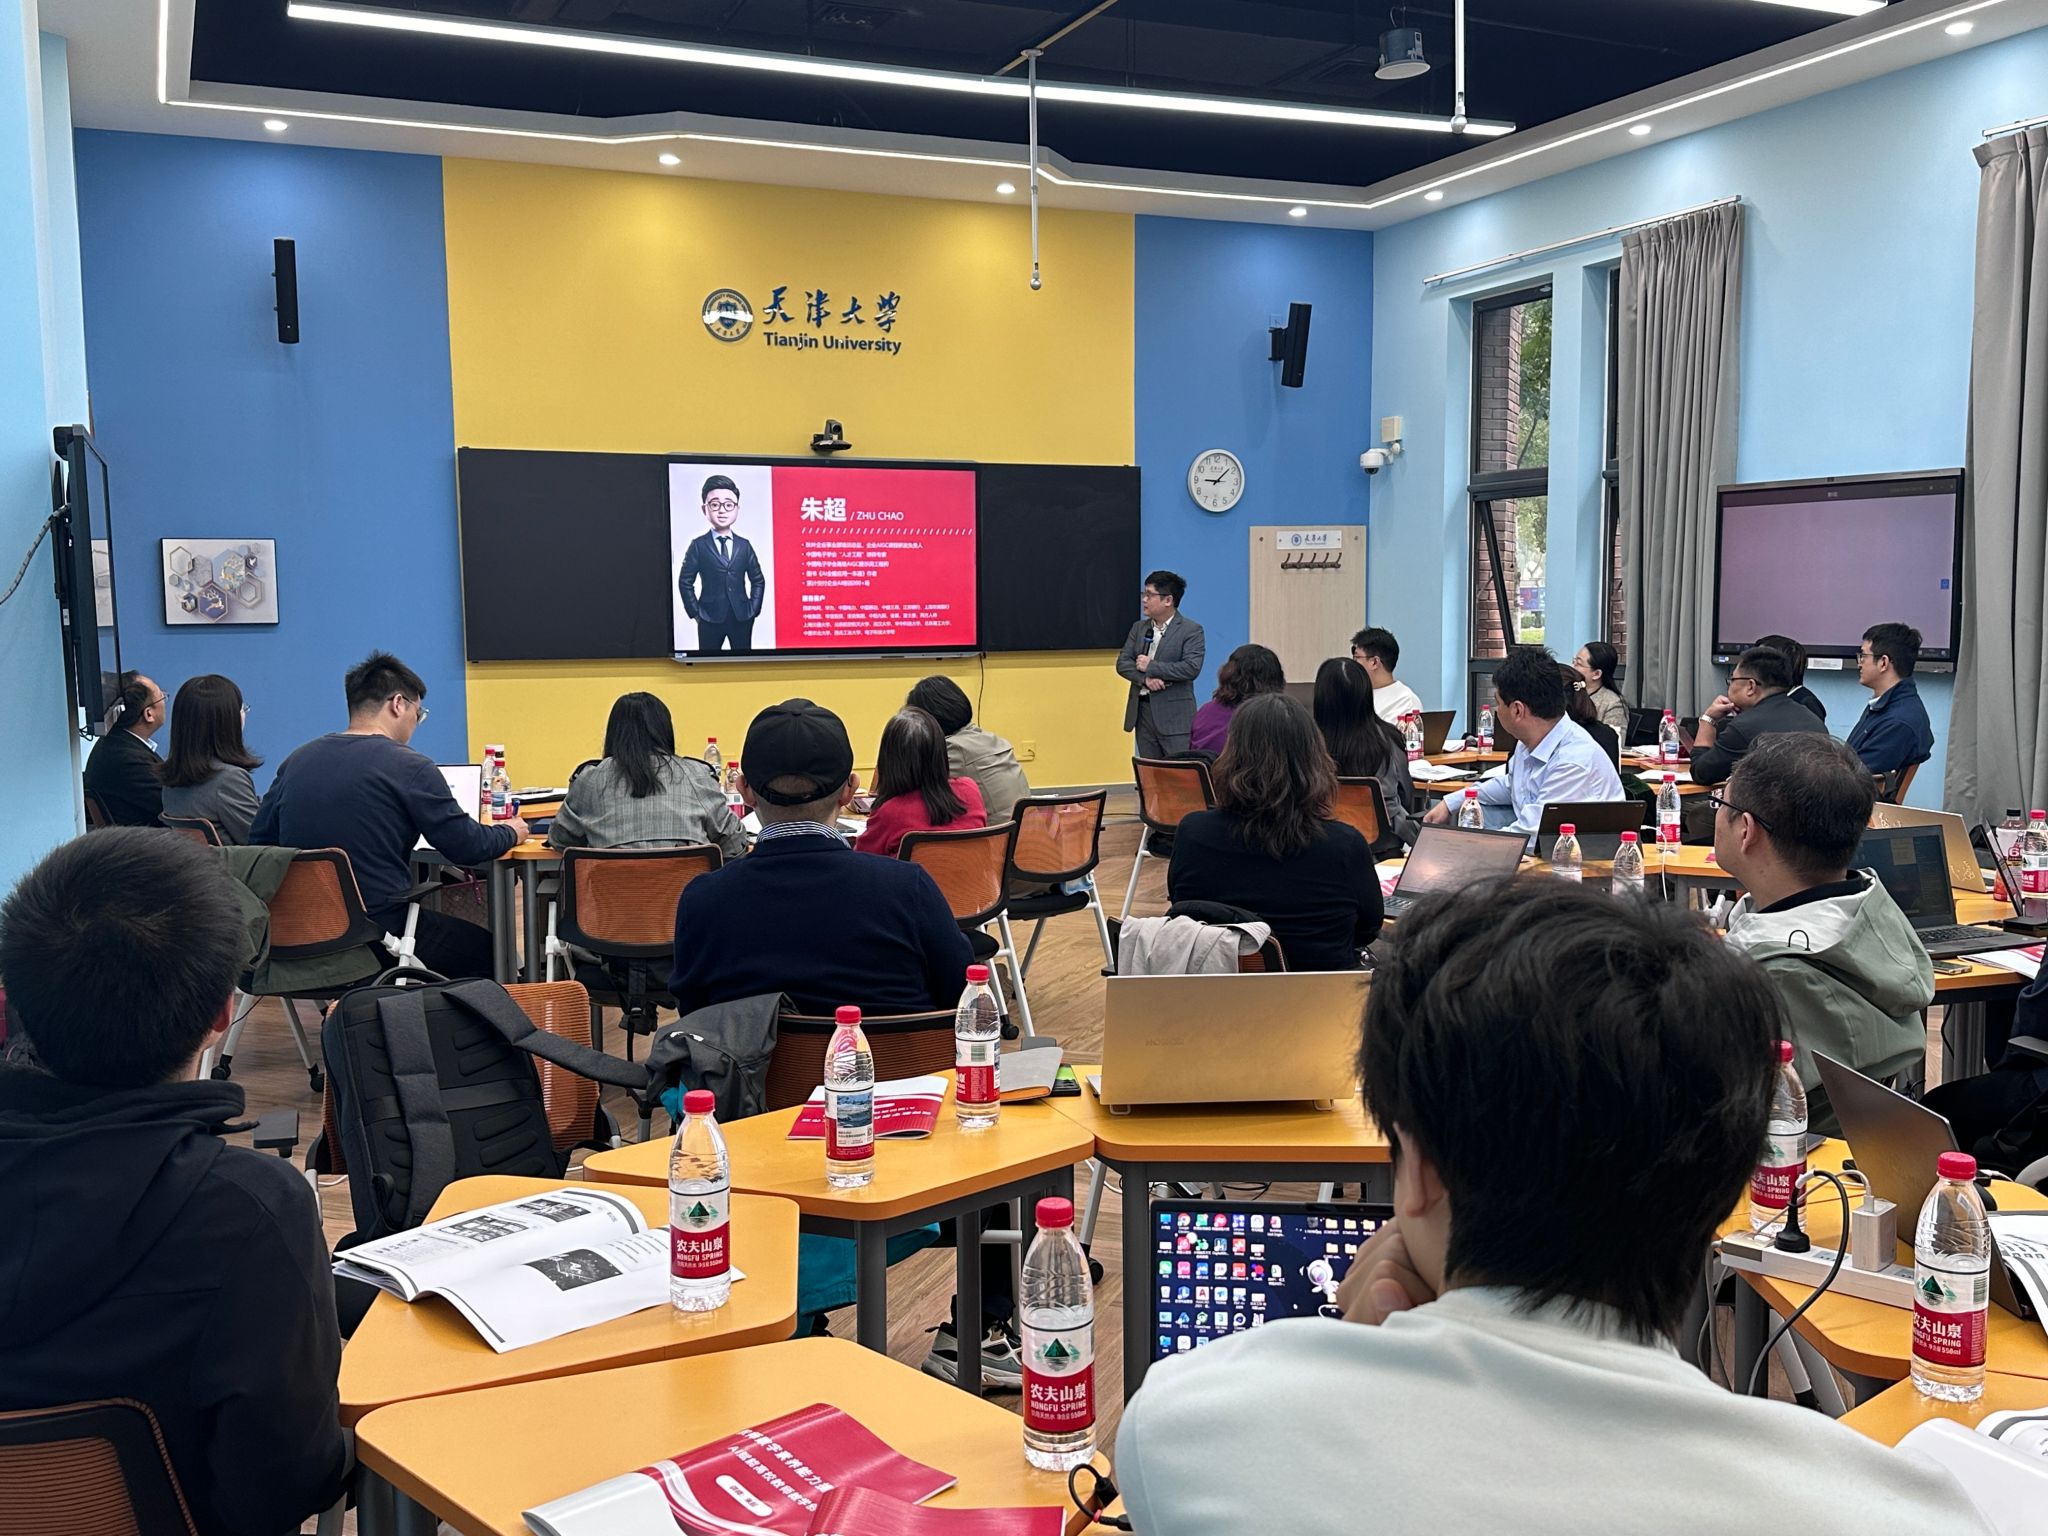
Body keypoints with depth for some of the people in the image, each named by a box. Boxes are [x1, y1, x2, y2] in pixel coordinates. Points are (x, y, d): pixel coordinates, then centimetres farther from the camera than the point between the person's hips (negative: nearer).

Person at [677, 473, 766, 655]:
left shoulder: (744, 545, 7)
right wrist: (695, 612, -4)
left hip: (742, 618, 2)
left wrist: (753, 609, 1)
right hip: (710, 619, -2)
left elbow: (758, 580, 10)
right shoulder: (698, 545, 0)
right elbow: (685, 582, 1)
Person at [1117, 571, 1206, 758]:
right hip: (1143, 711, 6)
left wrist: (1151, 667, -14)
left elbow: (1192, 668, -17)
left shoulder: (1191, 630, -5)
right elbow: (1122, 663, 6)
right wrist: (1145, 678, -13)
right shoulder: (1139, 627, 13)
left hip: (1174, 715, -6)